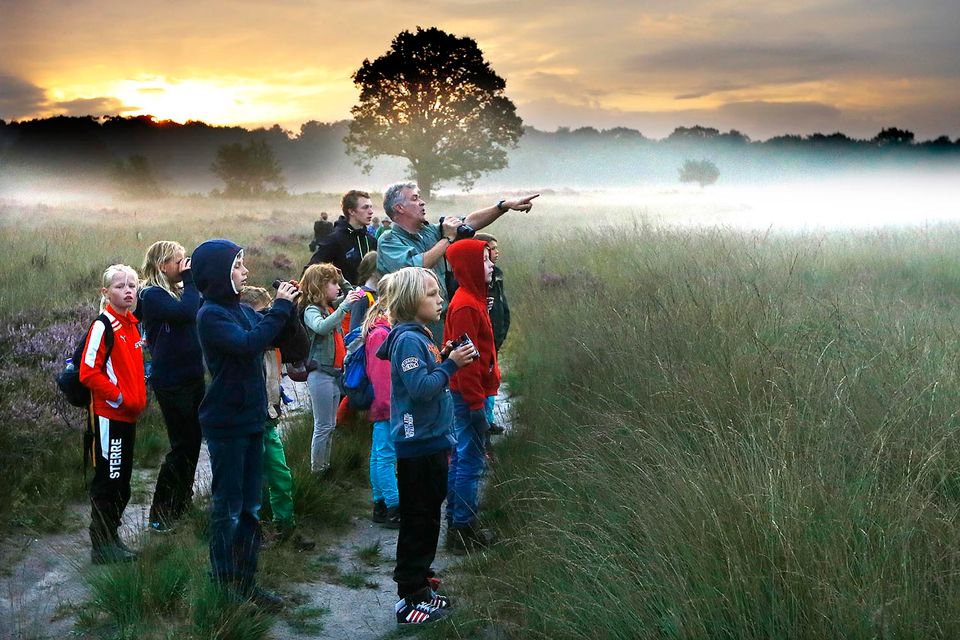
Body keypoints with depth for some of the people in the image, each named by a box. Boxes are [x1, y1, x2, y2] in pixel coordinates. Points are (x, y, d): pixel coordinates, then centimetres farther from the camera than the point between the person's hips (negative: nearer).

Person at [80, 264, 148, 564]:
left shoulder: (132, 325, 12)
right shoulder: (103, 325, -12)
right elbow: (88, 372, -18)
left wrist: (139, 398, 12)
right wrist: (118, 396, -17)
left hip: (128, 415, 8)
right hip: (108, 415, -8)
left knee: (121, 483, 14)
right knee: (108, 480, -2)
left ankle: (112, 537, 25)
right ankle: (101, 546, 7)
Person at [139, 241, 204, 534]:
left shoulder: (179, 291, 10)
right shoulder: (152, 295, -15)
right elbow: (186, 312, -30)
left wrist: (193, 280, -4)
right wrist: (190, 280, -19)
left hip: (192, 377, 8)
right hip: (171, 382, -8)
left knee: (193, 441, 16)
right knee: (182, 446, -4)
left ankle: (182, 503, 31)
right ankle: (159, 515, 6)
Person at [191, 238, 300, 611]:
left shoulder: (241, 310, 8)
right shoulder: (211, 315, -14)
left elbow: (277, 339, 13)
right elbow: (248, 344, -28)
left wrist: (287, 308, -3)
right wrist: (279, 307, -21)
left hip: (251, 419, 8)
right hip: (226, 424, -8)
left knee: (250, 507, 13)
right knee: (227, 507, 2)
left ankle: (245, 580, 23)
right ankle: (225, 584, 13)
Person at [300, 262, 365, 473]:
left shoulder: (332, 307, 11)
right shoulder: (311, 310, -13)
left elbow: (352, 294, 27)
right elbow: (322, 327, -34)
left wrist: (341, 278, 12)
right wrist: (343, 306, -36)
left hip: (334, 372, 9)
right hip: (320, 374, -9)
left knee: (330, 425, 14)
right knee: (323, 427, -3)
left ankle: (325, 466, 22)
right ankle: (316, 469, 4)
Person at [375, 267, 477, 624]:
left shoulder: (421, 336, 12)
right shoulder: (408, 339, -17)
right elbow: (420, 388, -26)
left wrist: (451, 362, 6)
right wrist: (452, 364, -20)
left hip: (430, 442, 10)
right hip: (417, 446, -10)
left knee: (427, 519, 17)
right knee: (417, 523, -2)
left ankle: (419, 588, 29)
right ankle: (411, 601, 7)